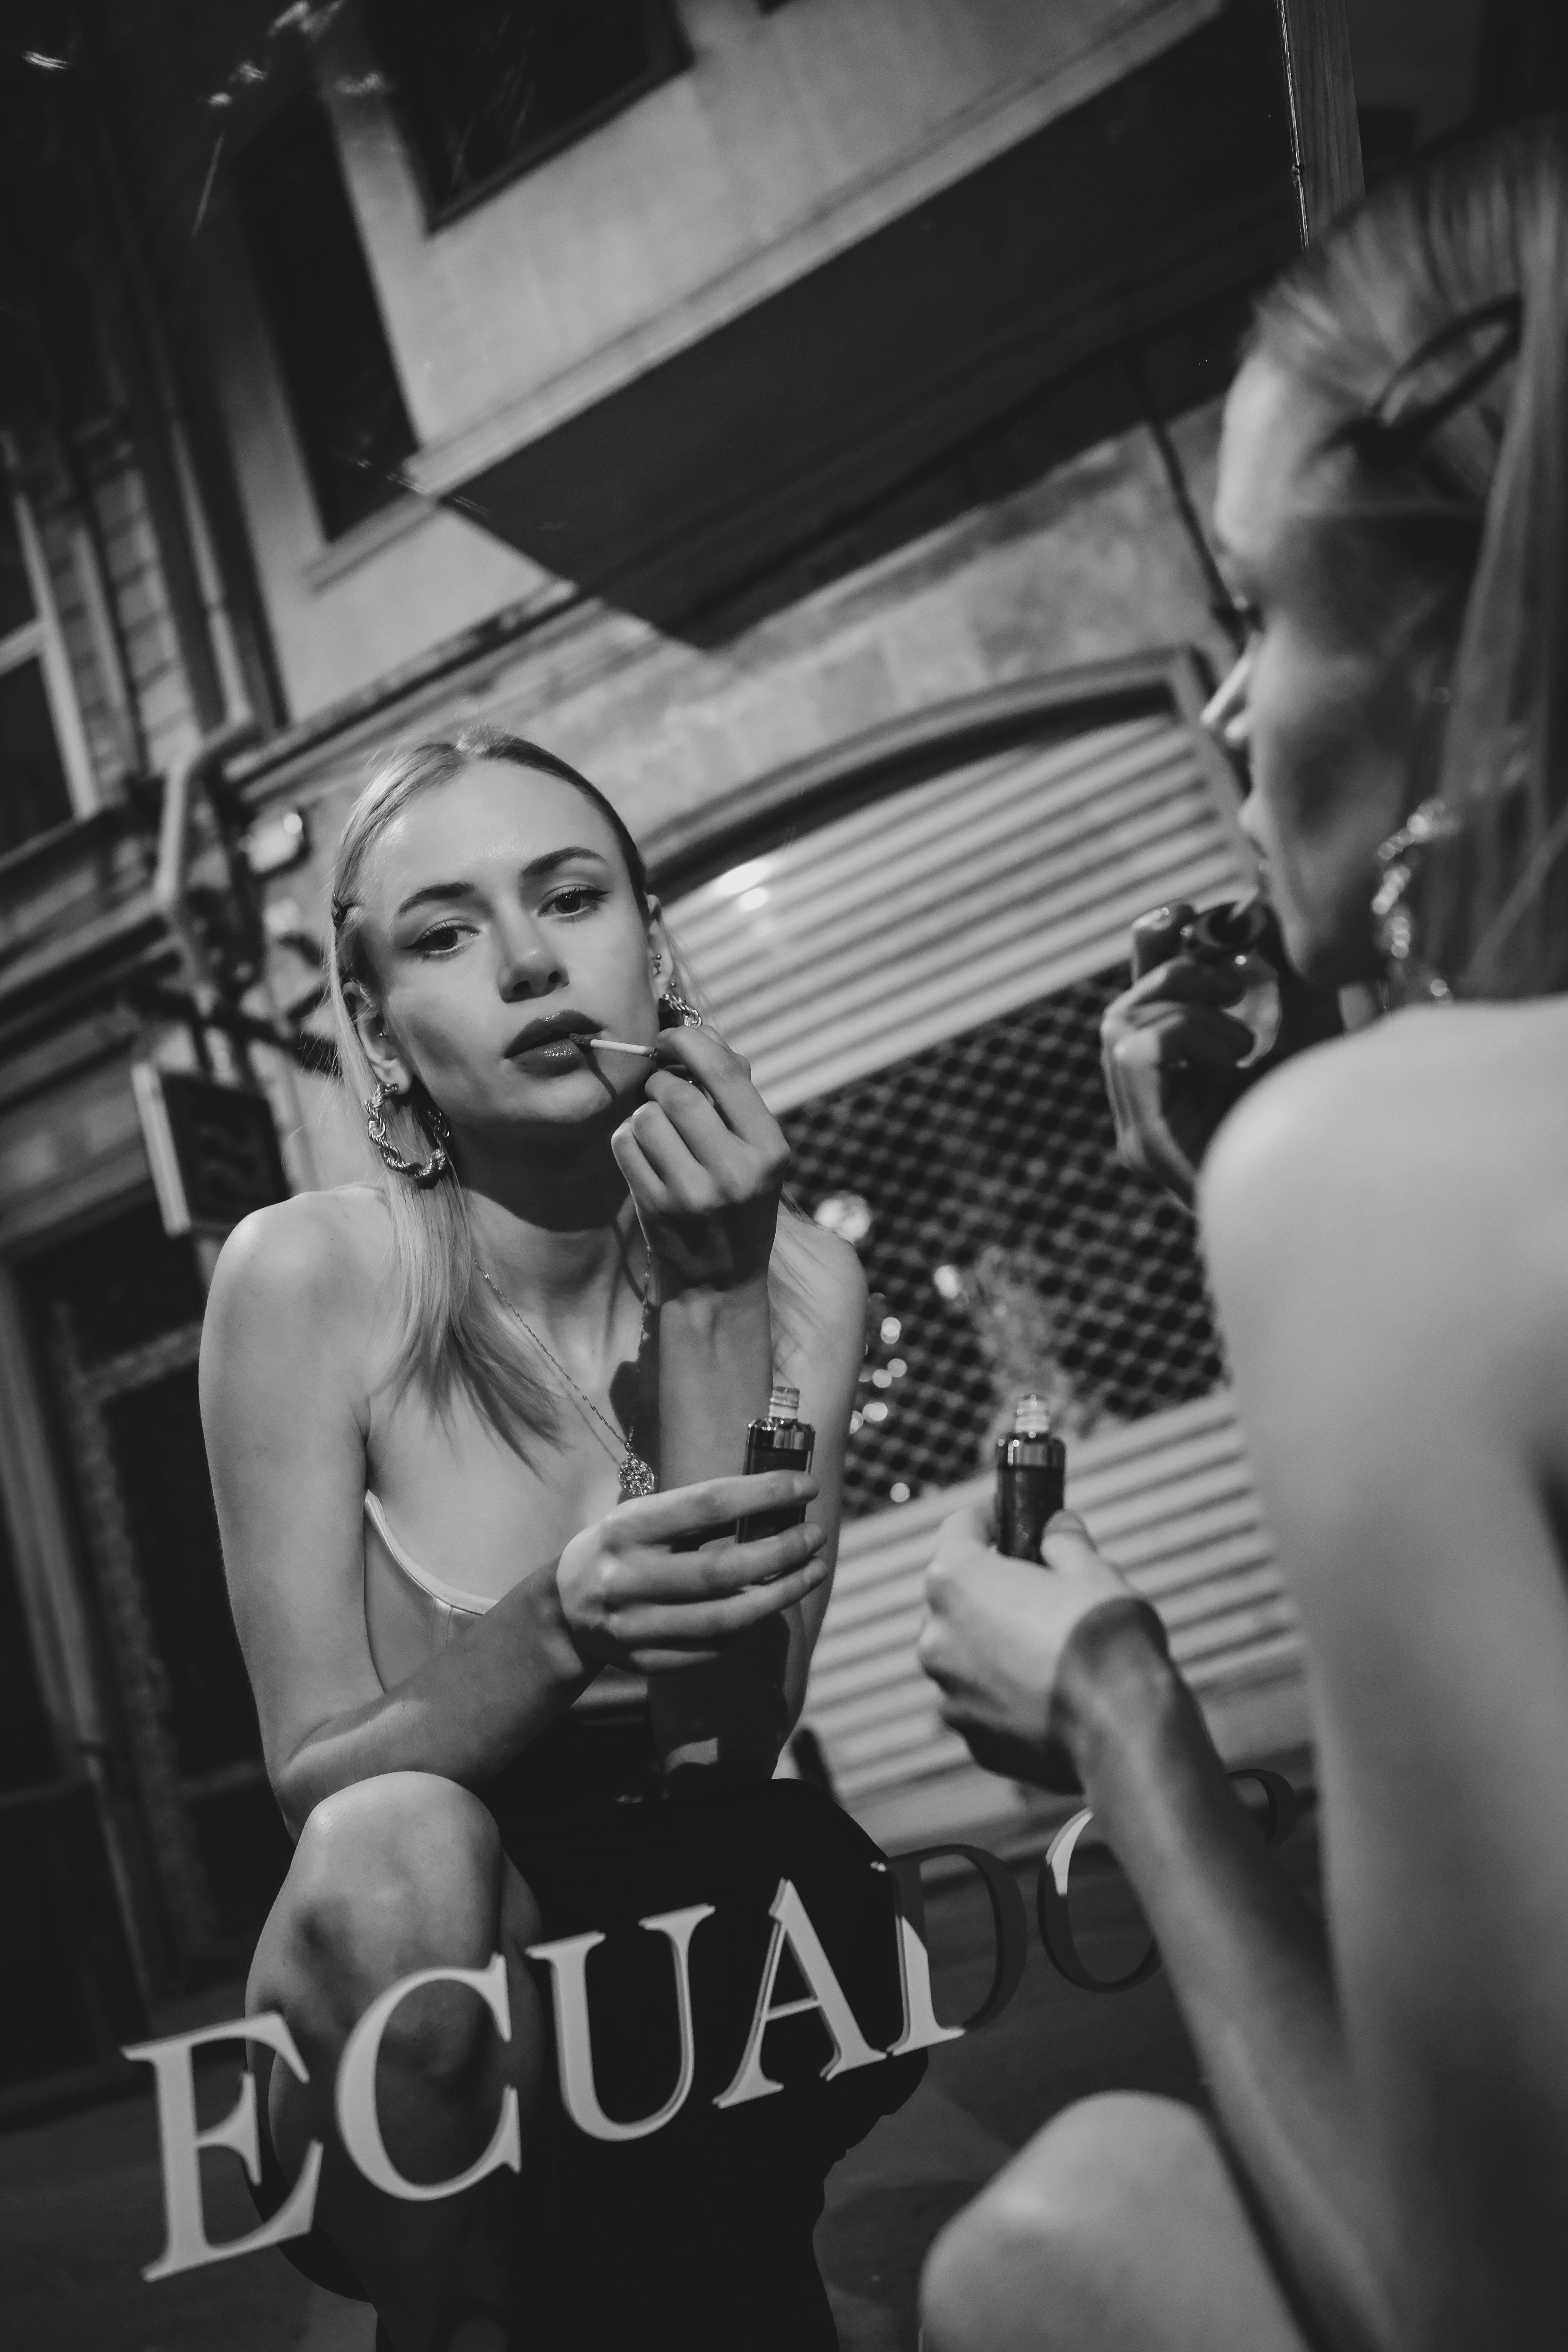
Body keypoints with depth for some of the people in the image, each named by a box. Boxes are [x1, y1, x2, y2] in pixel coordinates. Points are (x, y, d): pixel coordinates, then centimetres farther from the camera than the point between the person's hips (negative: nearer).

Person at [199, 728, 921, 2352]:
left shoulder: (801, 1282, -8)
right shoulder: (306, 1281, -15)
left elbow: (726, 1744, -19)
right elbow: (321, 1777, -16)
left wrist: (712, 1303, -26)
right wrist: (549, 1633, -36)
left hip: (718, 1972, 2)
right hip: (432, 1975, -1)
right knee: (389, 1852, -34)